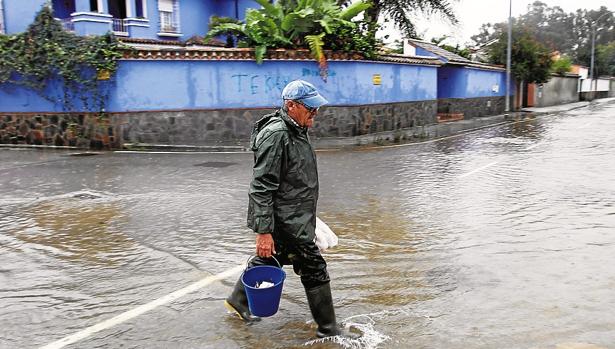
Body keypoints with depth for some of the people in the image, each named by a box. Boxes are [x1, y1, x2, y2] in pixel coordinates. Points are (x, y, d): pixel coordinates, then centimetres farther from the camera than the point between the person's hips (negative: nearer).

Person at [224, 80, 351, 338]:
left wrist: (300, 217, 28)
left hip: (294, 218, 10)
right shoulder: (276, 135, -22)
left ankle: (238, 301, 42)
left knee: (267, 259, 23)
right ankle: (328, 330, 12)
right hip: (286, 222, -10)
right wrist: (263, 231, -25)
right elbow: (261, 188, -24)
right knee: (314, 270, -2)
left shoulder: (296, 130, 10)